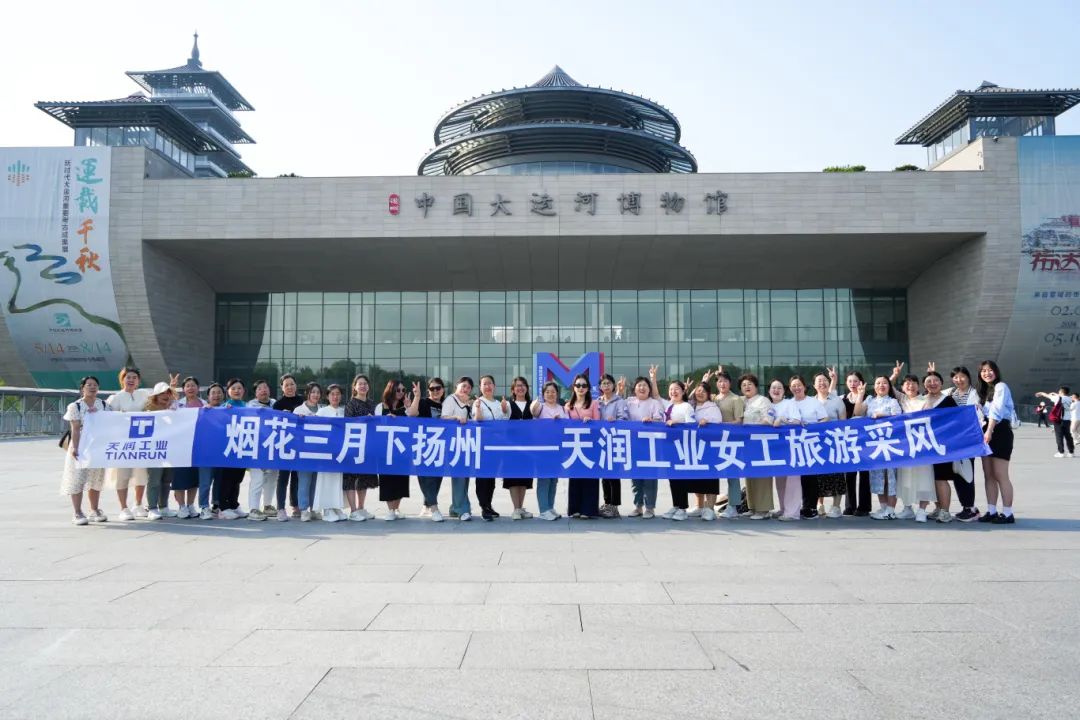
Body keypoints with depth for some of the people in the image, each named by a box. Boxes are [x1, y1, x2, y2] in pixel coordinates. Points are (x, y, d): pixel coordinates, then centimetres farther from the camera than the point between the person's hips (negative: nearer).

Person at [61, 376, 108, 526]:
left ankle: (94, 511, 22)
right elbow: (75, 429, -11)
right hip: (81, 447, -4)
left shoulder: (103, 404, 7)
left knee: (96, 479, 11)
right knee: (77, 479, -5)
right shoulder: (75, 406, -5)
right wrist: (74, 448, -19)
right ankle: (77, 514, -1)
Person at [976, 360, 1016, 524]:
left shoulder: (1001, 387, -5)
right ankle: (991, 511, 10)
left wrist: (990, 431, -28)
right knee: (988, 475, 7)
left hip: (1000, 431, -8)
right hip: (986, 432, 8)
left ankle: (1007, 513, -5)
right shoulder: (983, 390, 20)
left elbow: (997, 409, -18)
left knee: (1000, 475, -9)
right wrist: (984, 431, 1)